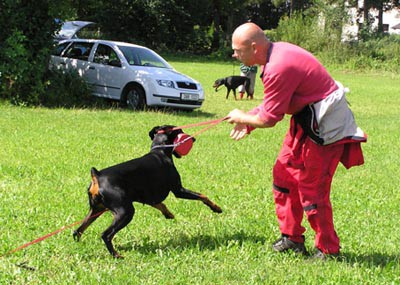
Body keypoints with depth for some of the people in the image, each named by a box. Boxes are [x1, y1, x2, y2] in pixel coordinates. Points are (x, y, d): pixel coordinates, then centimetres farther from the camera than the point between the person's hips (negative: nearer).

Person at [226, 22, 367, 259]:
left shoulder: (279, 68, -27)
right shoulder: (276, 53, 4)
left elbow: (268, 119, -21)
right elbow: (274, 102, 14)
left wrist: (242, 118, -3)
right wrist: (248, 121, 7)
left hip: (325, 124, -11)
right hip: (307, 120, 11)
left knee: (312, 187, -5)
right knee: (284, 173, 14)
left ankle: (328, 250, 8)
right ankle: (292, 239, 24)